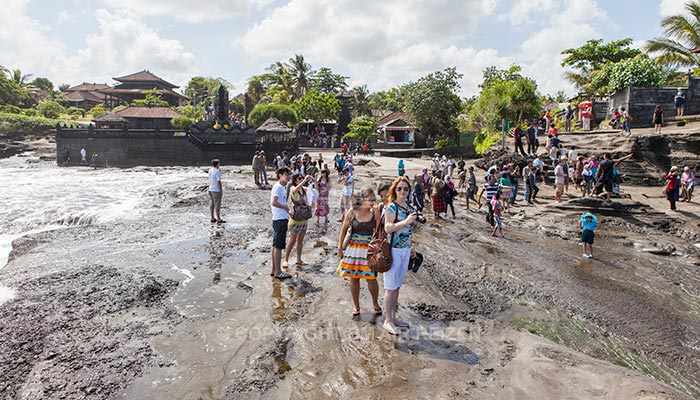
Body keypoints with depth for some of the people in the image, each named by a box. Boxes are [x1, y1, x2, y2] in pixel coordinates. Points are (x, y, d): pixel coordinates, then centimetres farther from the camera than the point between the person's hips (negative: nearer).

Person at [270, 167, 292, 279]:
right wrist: (285, 207, -14)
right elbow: (274, 203, -26)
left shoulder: (283, 187, 14)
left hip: (282, 219, 10)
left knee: (276, 246, 14)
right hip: (280, 220, -10)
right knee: (278, 246, -3)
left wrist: (286, 210, 10)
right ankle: (278, 272, 3)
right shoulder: (278, 187, -16)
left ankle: (274, 270, 22)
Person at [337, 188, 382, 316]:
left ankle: (375, 304, 27)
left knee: (371, 279, 0)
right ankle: (356, 306, 28)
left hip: (369, 250, -1)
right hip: (353, 249, 1)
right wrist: (340, 247, 4)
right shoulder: (351, 213, -6)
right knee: (354, 278, 9)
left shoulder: (375, 213, -6)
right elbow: (344, 230, 4)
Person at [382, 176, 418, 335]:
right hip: (393, 250, -7)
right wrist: (406, 221, -33)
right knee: (391, 287, 0)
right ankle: (388, 320, 11)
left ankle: (393, 317, 27)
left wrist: (411, 248, 22)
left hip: (405, 250, 7)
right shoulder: (391, 207, -12)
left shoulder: (409, 207, 11)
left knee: (397, 286, 15)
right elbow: (388, 228, -24)